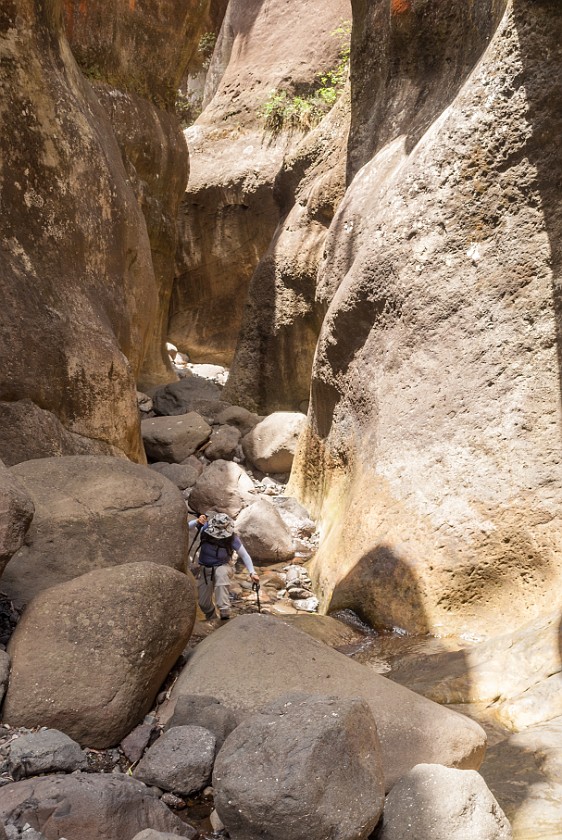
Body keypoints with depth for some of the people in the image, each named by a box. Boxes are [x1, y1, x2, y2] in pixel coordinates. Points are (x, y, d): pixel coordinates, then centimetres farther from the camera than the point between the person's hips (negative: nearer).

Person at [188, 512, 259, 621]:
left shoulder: (232, 538, -23)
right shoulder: (205, 529, -21)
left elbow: (244, 555, -15)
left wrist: (252, 572, -24)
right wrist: (197, 522, -46)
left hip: (221, 567, -2)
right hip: (203, 568, 2)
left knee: (222, 573, -38)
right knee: (203, 602, 1)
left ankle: (225, 614, -38)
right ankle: (211, 619, 35)